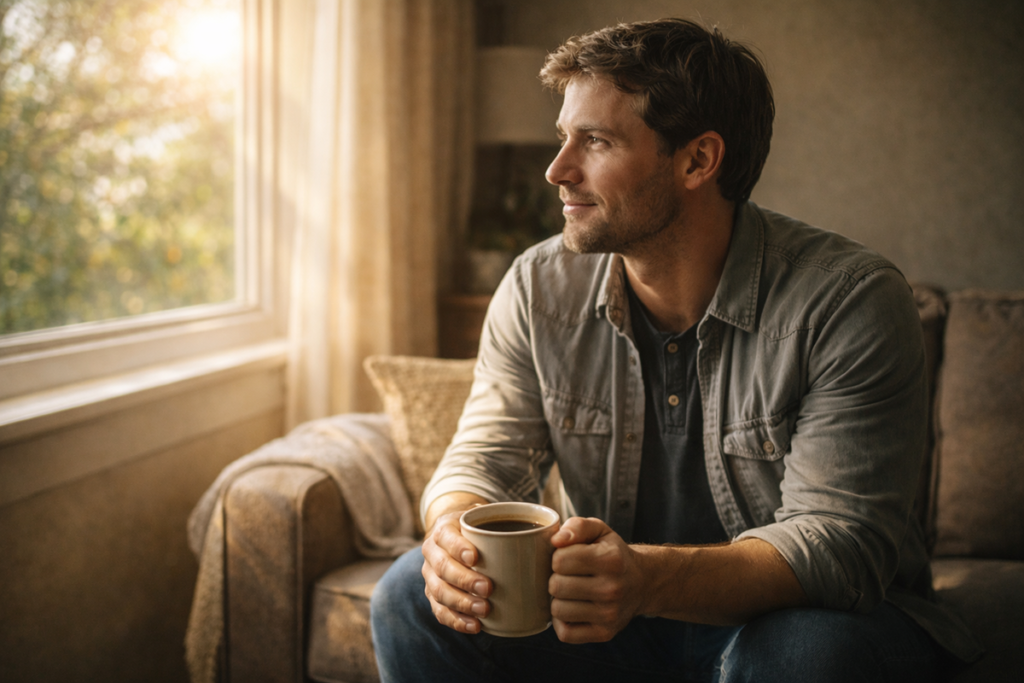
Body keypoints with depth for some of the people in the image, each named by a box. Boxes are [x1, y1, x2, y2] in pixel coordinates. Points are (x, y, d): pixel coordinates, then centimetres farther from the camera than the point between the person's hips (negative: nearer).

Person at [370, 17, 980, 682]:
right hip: (613, 609, 3)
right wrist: (455, 532, -29)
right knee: (412, 598, -16)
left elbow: (838, 535, -24)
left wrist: (649, 579, -42)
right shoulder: (540, 288, -6)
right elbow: (485, 457, -3)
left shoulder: (851, 303, -19)